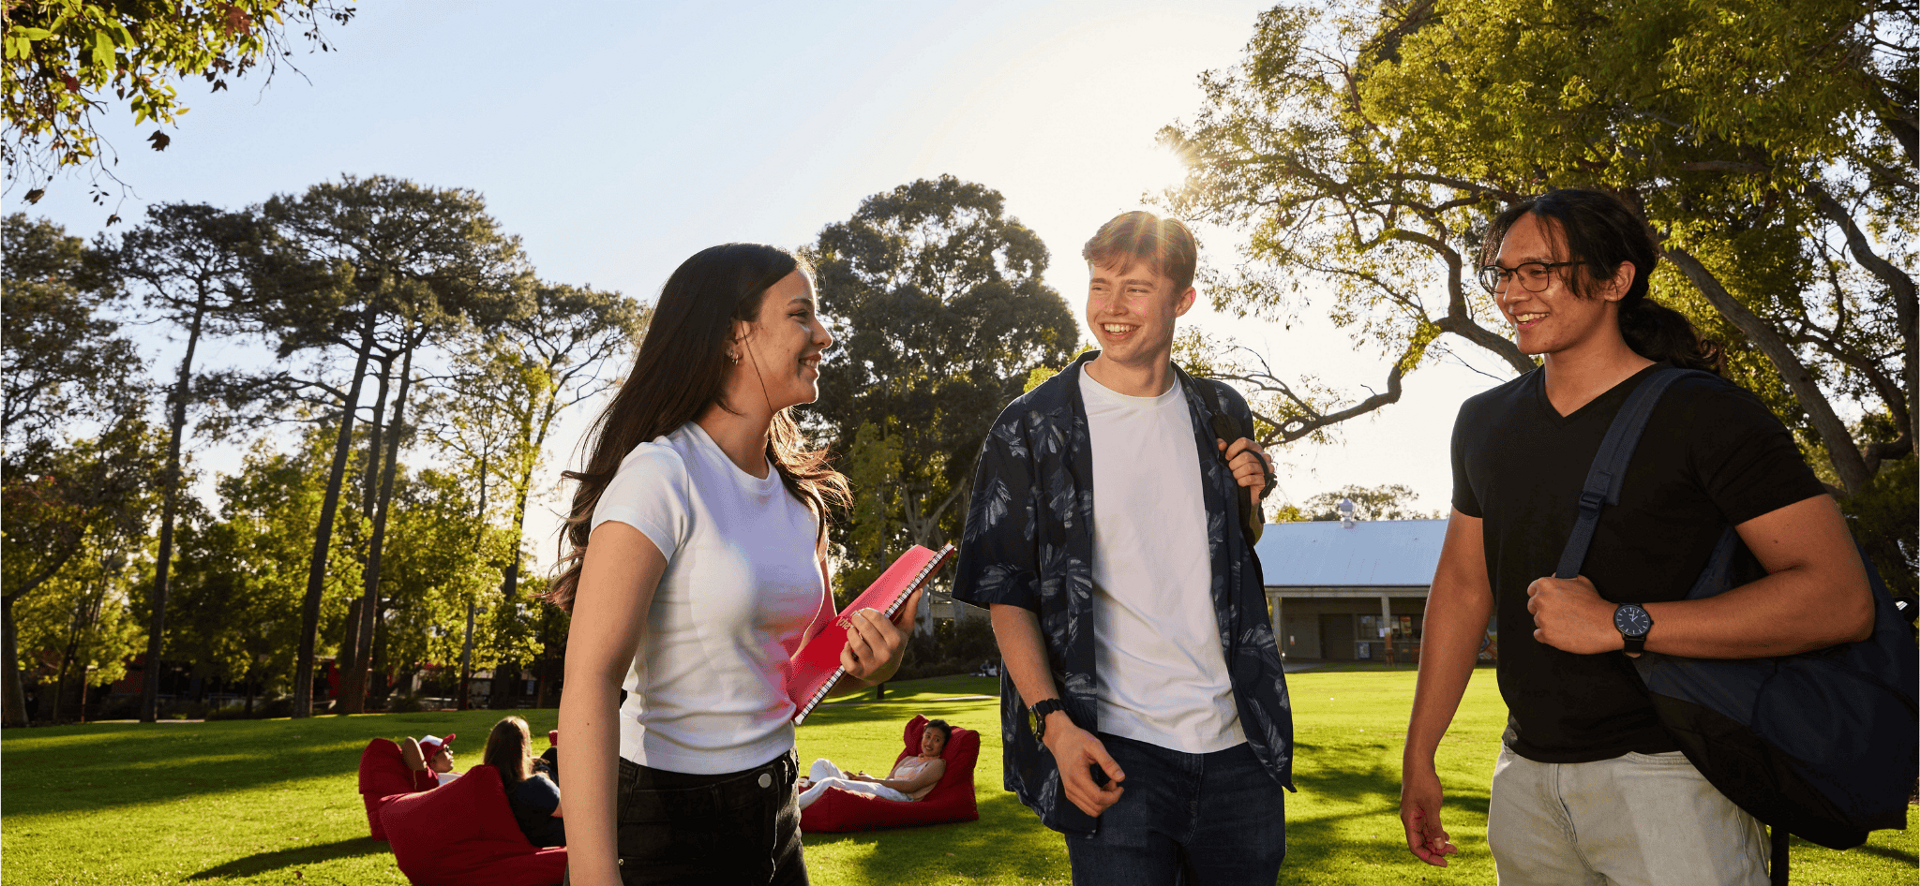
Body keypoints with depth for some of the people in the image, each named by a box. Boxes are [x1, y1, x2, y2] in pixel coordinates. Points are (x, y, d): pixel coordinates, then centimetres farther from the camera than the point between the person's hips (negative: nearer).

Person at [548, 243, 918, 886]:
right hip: (668, 815, -7)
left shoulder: (800, 495, 5)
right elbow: (590, 679, -25)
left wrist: (869, 664, -9)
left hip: (774, 808, 8)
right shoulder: (660, 476, -18)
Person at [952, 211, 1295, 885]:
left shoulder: (1221, 414, 8)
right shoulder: (1032, 427, -4)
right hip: (1112, 751, -4)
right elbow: (1005, 592, -4)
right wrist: (1053, 722, -14)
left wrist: (1255, 491, 0)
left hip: (1240, 745, 4)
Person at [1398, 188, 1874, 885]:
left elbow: (1841, 601, -17)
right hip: (1526, 775, 5)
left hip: (1665, 770, -5)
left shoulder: (1705, 414, -9)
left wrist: (1620, 625, -22)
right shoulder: (1484, 423, 8)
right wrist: (1419, 756, 12)